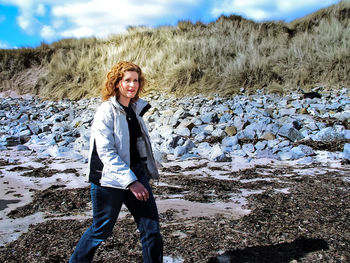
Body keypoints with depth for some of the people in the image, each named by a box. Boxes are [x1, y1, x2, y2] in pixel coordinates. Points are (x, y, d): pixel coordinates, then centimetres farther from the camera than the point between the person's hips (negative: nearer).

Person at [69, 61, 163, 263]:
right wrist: (130, 181, -24)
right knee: (101, 230, 10)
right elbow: (106, 152, -19)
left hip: (136, 174, 6)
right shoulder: (106, 111, -13)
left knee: (151, 227, 4)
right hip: (110, 180, -6)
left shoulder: (135, 108, 8)